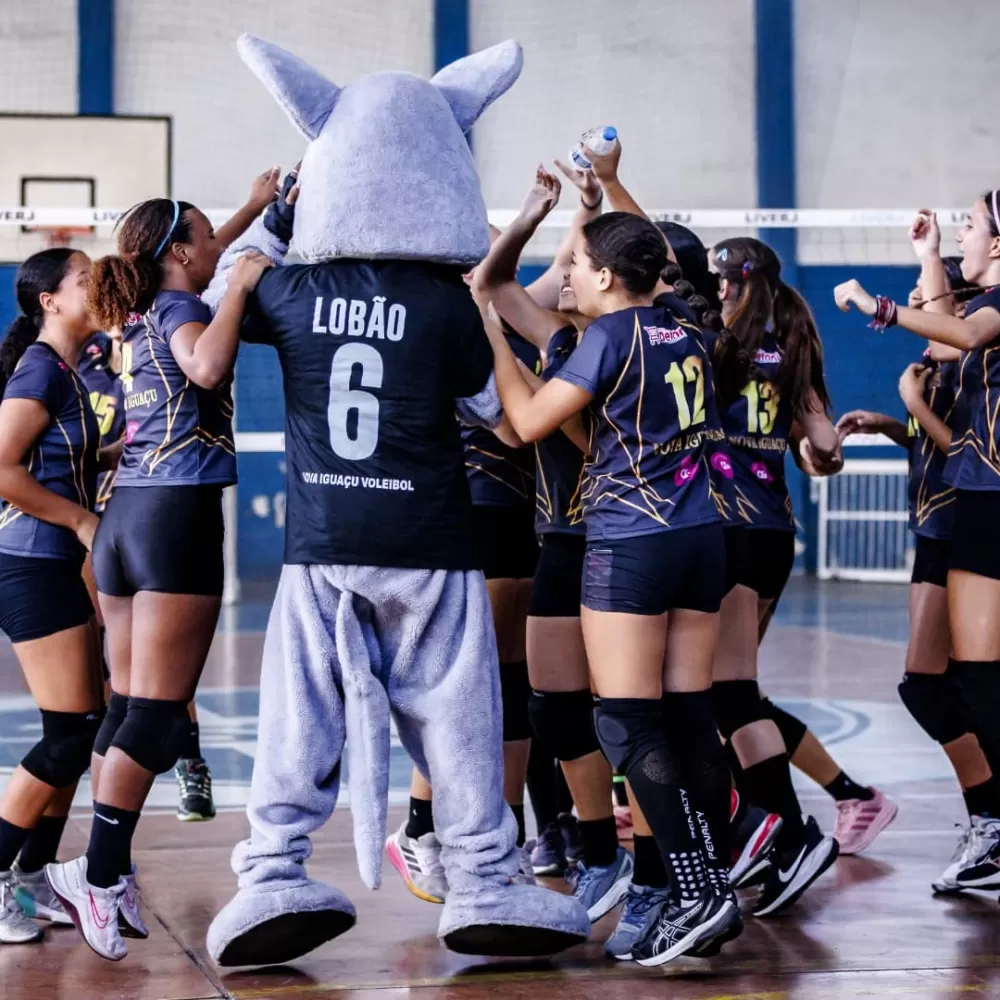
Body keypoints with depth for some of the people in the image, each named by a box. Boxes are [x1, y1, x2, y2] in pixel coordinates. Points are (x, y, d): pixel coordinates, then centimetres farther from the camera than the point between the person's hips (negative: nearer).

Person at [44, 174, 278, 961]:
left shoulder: (144, 309, 17)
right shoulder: (179, 308, -6)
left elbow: (191, 268, 41)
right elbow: (205, 366, -30)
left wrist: (255, 209, 45)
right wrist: (241, 285, -16)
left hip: (125, 515, 9)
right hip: (178, 515, -9)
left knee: (128, 707, 8)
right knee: (158, 713, -9)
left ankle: (111, 873, 8)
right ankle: (98, 873, -14)